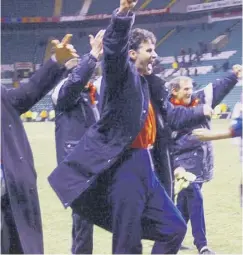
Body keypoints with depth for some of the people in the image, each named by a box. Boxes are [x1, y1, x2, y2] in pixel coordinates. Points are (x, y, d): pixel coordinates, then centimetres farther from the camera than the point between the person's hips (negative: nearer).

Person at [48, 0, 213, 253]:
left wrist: (200, 111, 43)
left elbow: (170, 114, 32)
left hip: (146, 167, 9)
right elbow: (114, 49, -28)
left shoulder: (151, 83, 17)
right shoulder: (121, 73, -6)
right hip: (124, 165, -9)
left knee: (174, 228, 13)